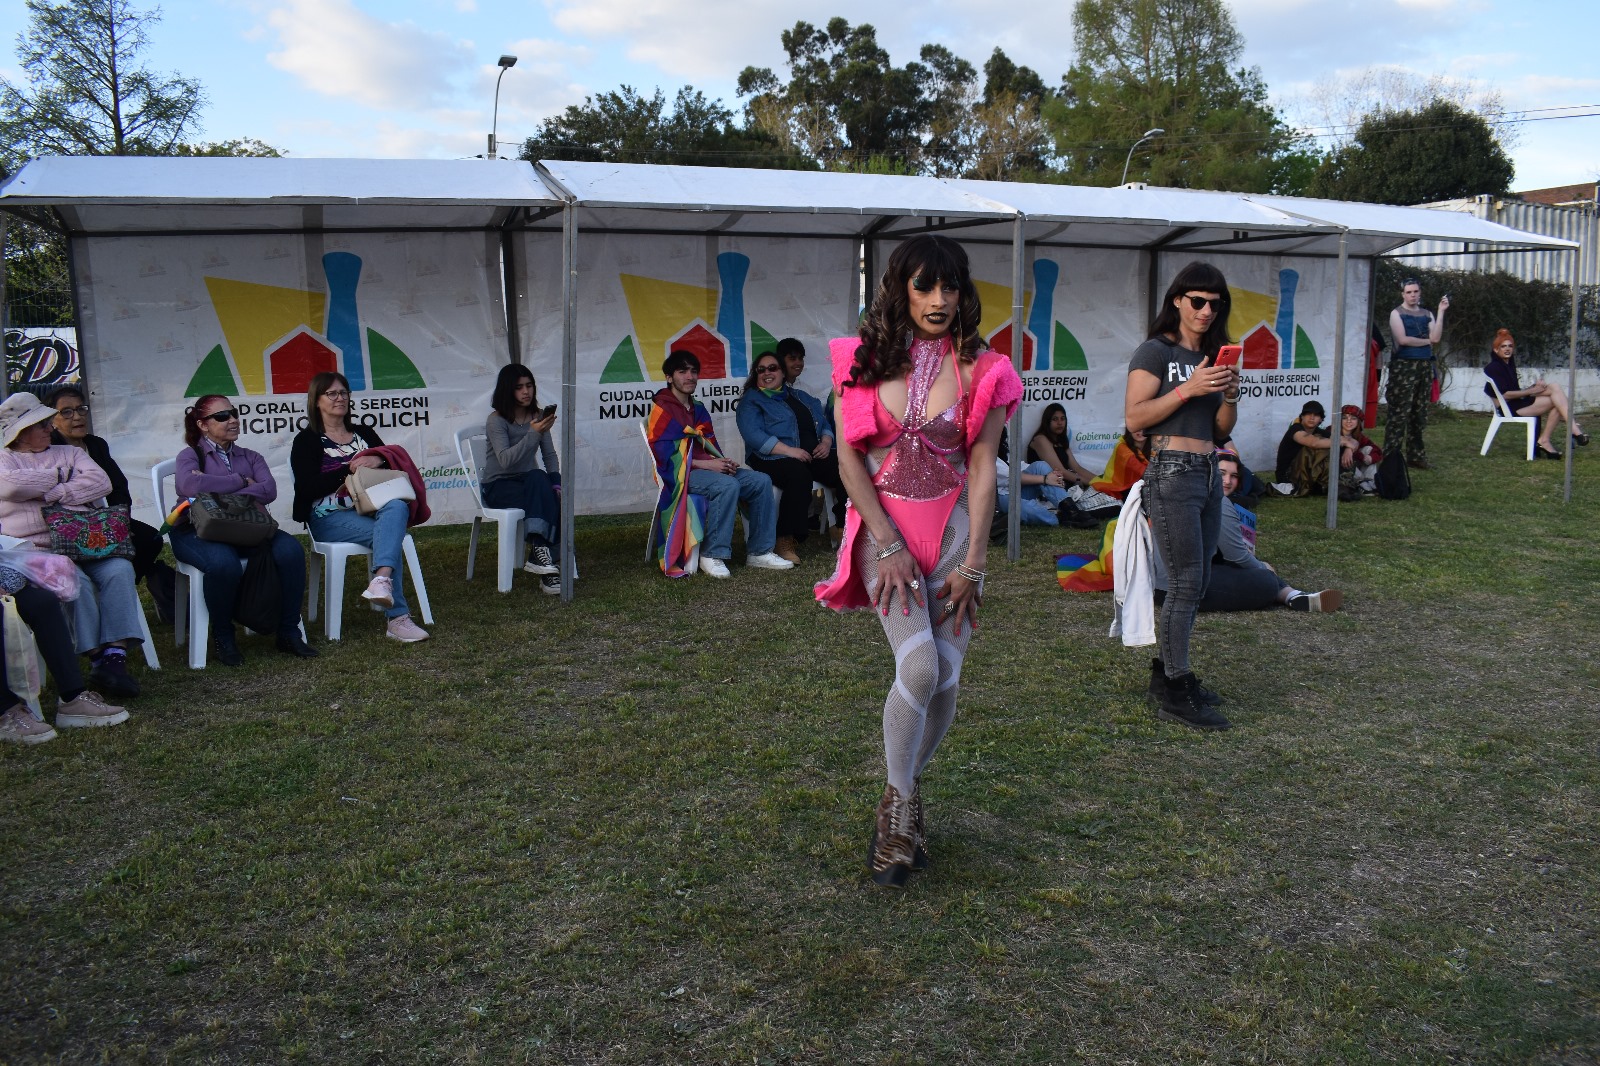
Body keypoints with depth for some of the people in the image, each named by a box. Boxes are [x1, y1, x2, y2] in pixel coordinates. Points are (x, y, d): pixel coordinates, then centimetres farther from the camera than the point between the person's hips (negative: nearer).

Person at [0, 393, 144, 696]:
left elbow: (101, 482, 3)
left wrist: (54, 493, -7)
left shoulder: (70, 453, 23)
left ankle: (115, 654, -33)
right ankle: (96, 657, -28)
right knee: (75, 581, -33)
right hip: (36, 550, -3)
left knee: (119, 569, -27)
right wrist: (58, 477, 0)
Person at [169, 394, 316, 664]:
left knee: (291, 550, -26)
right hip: (198, 531, -4)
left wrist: (216, 488, -13)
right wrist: (243, 482, -8)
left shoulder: (250, 457, 19)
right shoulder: (191, 455, 8)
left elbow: (269, 490, -3)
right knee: (225, 564, -37)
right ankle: (222, 636, -11)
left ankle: (288, 633, -14)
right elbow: (189, 485, -18)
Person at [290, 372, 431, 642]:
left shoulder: (364, 433, 23)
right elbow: (308, 488, -7)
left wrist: (379, 460, -9)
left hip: (369, 510, 4)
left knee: (397, 507, -34)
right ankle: (397, 618, -36)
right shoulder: (306, 441, 8)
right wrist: (350, 469, -13)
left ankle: (382, 579, -56)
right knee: (389, 535, -32)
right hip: (331, 517, -4)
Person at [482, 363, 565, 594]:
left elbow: (550, 455, 9)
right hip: (499, 487, -5)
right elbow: (506, 460, -25)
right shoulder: (496, 420, -10)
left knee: (555, 498, -30)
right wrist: (534, 433, -33)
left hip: (530, 483, 5)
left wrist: (556, 482, -9)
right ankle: (540, 551, -43)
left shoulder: (537, 416, 7)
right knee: (537, 478, -36)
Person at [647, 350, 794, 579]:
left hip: (707, 468, 8)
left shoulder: (698, 409, 20)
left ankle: (759, 551, -6)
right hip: (680, 474, -8)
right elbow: (666, 456, -15)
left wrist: (724, 463, -4)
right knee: (728, 485, -34)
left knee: (761, 481, -8)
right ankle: (713, 555, -27)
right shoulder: (662, 409, -6)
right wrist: (707, 464, -18)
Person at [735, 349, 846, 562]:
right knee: (798, 474, -39)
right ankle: (787, 542, -33)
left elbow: (825, 424, 24)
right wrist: (789, 451, -19)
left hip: (814, 455, 5)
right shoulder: (751, 401, 8)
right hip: (774, 458, -5)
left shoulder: (801, 397, 27)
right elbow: (753, 435, -10)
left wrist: (826, 442, 0)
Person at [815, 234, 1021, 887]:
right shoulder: (863, 360, 1)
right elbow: (849, 457, -2)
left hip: (953, 526, 2)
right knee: (919, 667, -17)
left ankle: (906, 795, 23)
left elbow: (981, 467, -1)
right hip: (883, 526, -1)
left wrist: (973, 562, -7)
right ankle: (899, 805, 2)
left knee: (946, 675, 0)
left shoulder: (980, 369, 2)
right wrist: (889, 545, -10)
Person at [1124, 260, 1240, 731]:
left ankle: (1173, 670, 21)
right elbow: (1134, 417, -15)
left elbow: (1224, 428, 16)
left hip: (1208, 474, 8)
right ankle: (1176, 696, -4)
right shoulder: (1155, 351, -5)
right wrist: (1188, 388, -21)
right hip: (1172, 474, -8)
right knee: (1185, 583, -9)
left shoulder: (1210, 355, 16)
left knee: (1197, 581, 10)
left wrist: (1230, 395, -4)